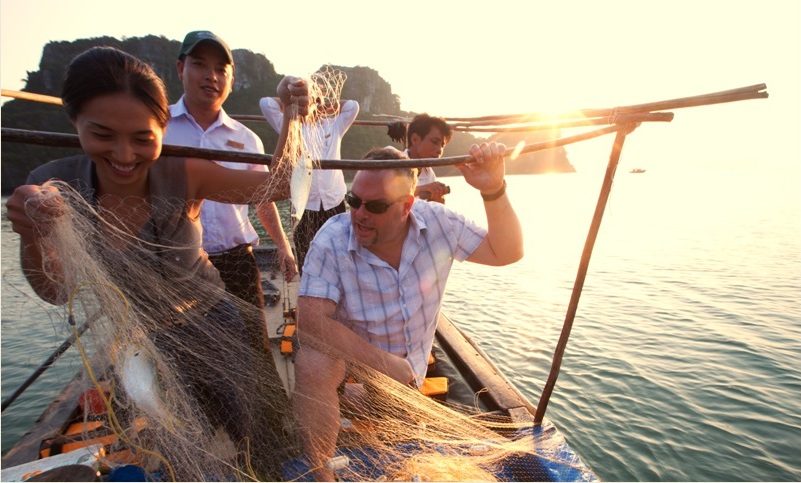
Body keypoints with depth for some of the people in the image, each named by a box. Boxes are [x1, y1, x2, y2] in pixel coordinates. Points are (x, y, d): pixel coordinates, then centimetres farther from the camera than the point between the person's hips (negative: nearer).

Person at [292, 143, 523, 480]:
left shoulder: (437, 223, -19)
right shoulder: (332, 241, -27)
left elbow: (505, 253, -16)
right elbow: (311, 319, -32)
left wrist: (493, 190, -32)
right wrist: (383, 362, -35)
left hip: (410, 361, 3)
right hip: (349, 351, -2)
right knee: (312, 365, -35)